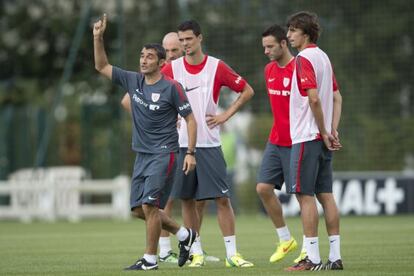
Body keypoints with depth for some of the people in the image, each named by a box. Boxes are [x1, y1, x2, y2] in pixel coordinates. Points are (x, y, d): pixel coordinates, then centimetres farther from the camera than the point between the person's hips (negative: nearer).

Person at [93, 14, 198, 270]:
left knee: (149, 205, -13)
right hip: (142, 153, 7)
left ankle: (150, 260, -4)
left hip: (163, 153, -7)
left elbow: (190, 119, -6)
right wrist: (98, 38, 2)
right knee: (139, 209, 8)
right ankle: (184, 234, 26)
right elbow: (102, 66, 15)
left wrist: (190, 152, -14)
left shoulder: (171, 87, -9)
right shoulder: (133, 81, 7)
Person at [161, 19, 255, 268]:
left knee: (222, 198, -5)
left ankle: (232, 253, -2)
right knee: (187, 200, 4)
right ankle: (197, 252, 13)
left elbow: (247, 91, 8)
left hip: (209, 144, -2)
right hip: (181, 144, 2)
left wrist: (226, 116, 0)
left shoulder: (217, 67, 0)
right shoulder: (172, 69, 3)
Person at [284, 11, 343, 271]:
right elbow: (337, 98, 16)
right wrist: (332, 131, 7)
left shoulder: (304, 59, -13)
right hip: (323, 138, 9)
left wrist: (323, 132, -14)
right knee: (325, 195, 9)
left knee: (305, 195, -6)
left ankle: (313, 258, -8)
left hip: (307, 137, -9)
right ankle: (335, 256, 9)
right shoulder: (324, 57, 14)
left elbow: (314, 98, -23)